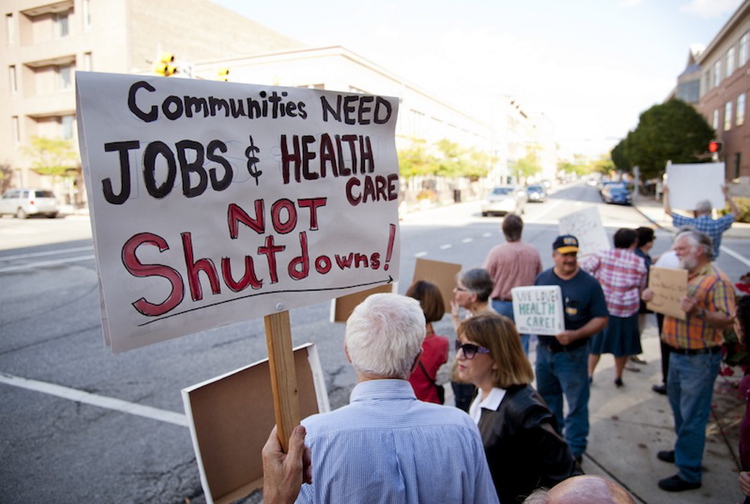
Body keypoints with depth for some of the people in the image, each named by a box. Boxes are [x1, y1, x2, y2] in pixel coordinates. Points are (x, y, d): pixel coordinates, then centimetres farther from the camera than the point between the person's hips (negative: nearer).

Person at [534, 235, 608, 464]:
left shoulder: (589, 283, -8)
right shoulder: (542, 278, 2)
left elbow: (601, 319, -9)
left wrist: (575, 335, -23)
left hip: (572, 353, -4)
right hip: (544, 349, 4)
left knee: (576, 402, 5)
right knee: (547, 398, 19)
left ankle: (575, 449, 22)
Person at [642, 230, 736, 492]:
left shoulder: (717, 280, -15)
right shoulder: (681, 276, 10)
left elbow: (726, 320, -21)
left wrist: (698, 311, -36)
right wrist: (653, 297, 0)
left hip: (699, 359, -8)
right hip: (677, 353, 9)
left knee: (692, 417, -1)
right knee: (679, 408, 21)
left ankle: (689, 474, 8)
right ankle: (684, 450, 39)